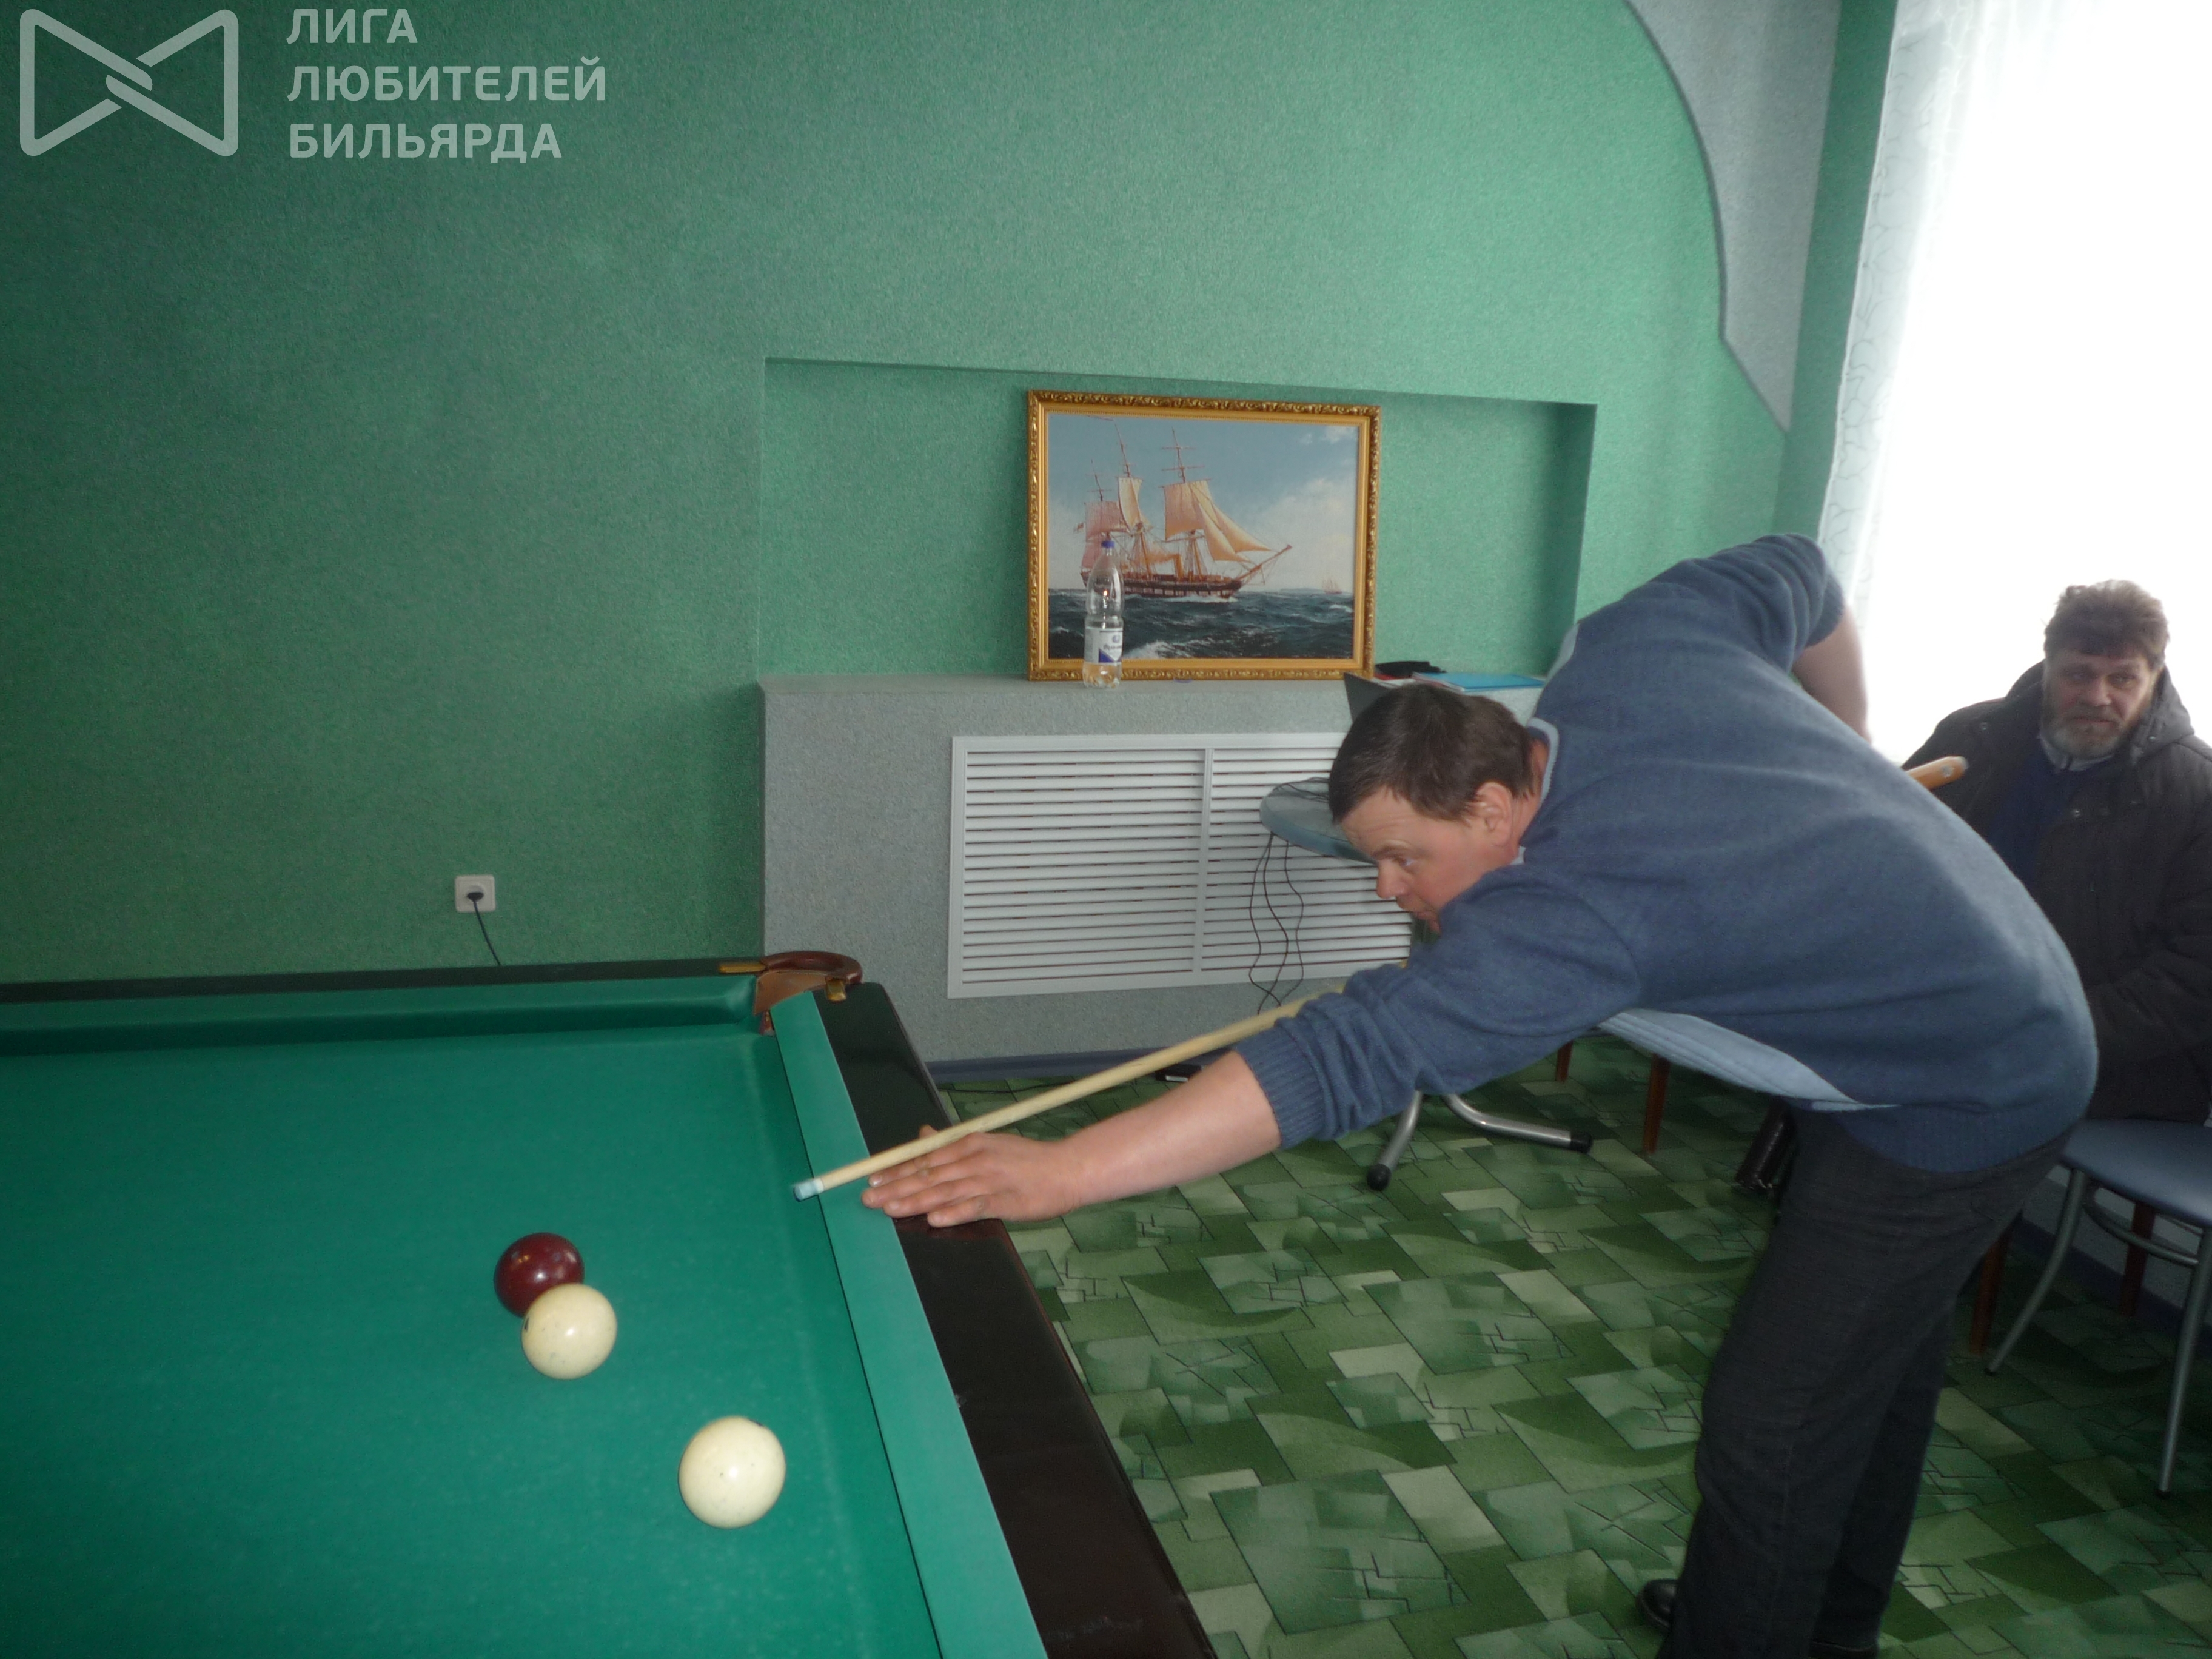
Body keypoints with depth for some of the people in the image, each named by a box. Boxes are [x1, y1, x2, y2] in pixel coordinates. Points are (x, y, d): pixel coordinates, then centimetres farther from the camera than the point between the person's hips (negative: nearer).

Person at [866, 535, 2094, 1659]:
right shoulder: (1624, 651, -14)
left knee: (1769, 1425, -4)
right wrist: (1842, 753, 15)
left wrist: (1065, 1170, -50)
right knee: (1876, 1356, 25)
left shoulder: (1570, 909, -39)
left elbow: (1351, 1056, -48)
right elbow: (1794, 573, 3)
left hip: (1971, 1098, -10)